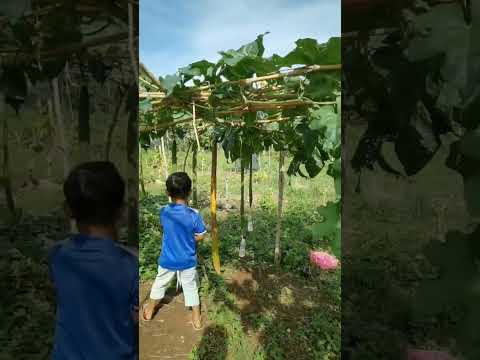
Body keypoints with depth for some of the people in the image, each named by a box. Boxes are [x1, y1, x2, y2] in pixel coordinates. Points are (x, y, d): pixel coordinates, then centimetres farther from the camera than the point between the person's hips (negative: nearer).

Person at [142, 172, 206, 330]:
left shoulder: (164, 212, -14)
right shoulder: (194, 214, -20)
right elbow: (200, 237, -11)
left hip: (167, 260, 2)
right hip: (188, 261, -2)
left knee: (160, 283, 25)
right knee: (191, 288, 16)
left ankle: (149, 310, 46)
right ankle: (196, 319, 30)